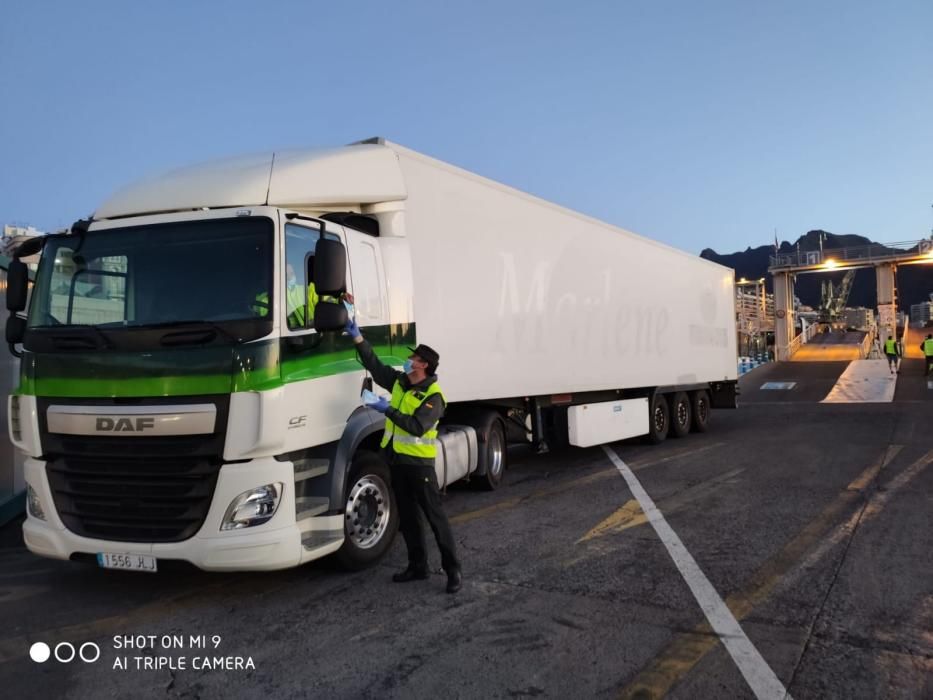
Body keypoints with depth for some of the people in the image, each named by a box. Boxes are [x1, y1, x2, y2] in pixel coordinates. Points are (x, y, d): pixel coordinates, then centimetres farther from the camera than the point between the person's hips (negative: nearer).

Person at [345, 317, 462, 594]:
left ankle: (453, 570, 4)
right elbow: (374, 365, 17)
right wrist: (358, 338, 12)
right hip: (397, 459, 8)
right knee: (407, 518, 14)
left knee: (435, 516, -4)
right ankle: (418, 566, 26)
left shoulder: (433, 396, -14)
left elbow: (417, 427, -25)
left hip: (419, 462, -8)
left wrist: (389, 410, -24)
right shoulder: (399, 381, 9)